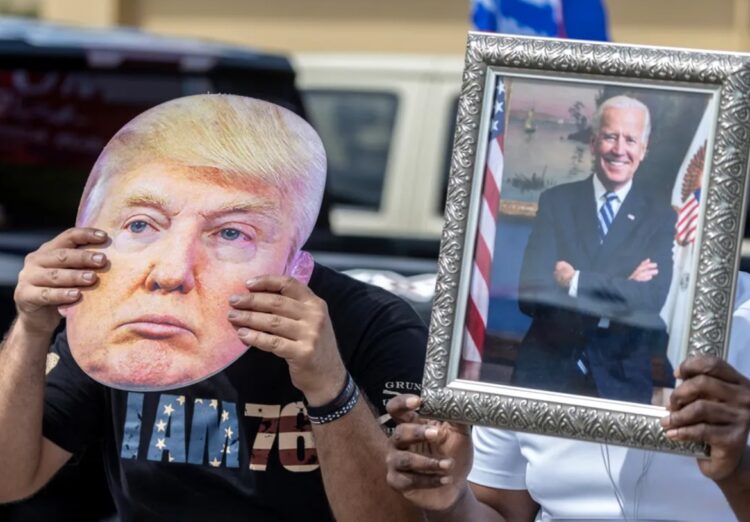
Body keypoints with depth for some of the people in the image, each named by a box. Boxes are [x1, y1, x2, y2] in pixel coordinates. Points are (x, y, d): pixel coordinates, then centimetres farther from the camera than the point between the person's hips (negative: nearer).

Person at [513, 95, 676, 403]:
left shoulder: (660, 218, 1)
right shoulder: (555, 202, 2)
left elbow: (650, 300, -15)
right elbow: (530, 295, -10)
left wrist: (575, 282, -14)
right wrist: (620, 291, -14)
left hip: (620, 381, 0)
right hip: (547, 371, 1)